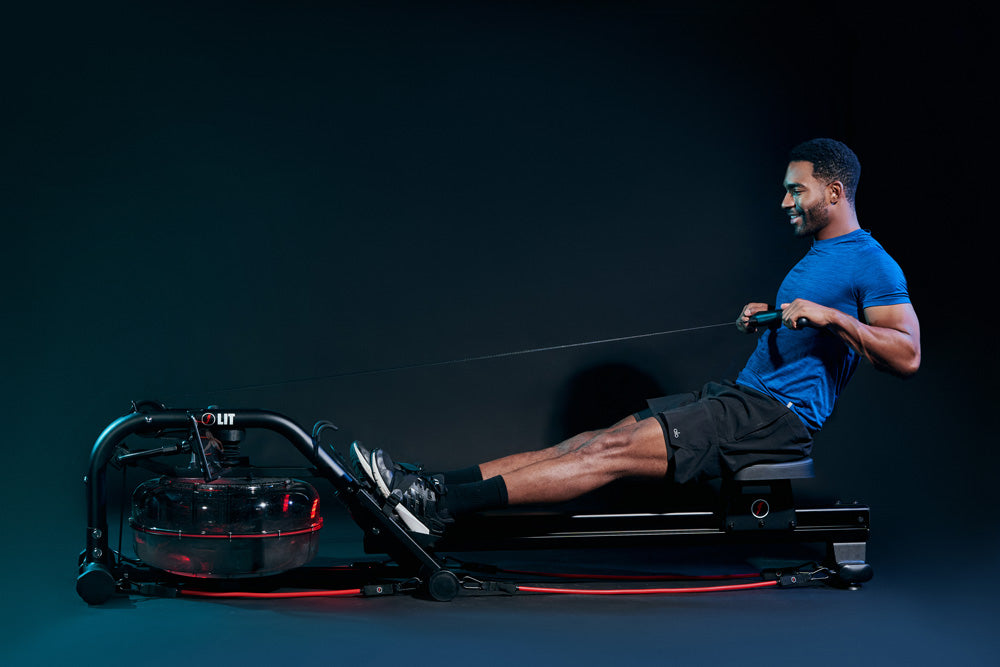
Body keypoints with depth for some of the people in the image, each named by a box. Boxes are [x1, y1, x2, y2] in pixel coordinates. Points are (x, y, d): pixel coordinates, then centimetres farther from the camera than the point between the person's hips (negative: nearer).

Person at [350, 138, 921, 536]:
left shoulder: (872, 265, -7)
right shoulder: (817, 256, 22)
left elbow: (908, 357, -18)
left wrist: (832, 315, -25)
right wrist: (765, 319, 15)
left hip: (779, 416, -9)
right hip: (741, 397, 9)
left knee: (616, 450, -22)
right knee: (597, 440, -6)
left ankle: (444, 507, -27)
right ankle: (435, 487, -13)